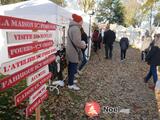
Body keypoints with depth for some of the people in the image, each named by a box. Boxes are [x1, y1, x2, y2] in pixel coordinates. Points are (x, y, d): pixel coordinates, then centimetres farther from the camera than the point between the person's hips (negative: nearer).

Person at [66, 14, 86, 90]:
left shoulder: (71, 27, 13)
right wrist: (83, 45, -9)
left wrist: (81, 43, 13)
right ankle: (71, 84, 10)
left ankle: (70, 80, 34)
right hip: (74, 52, -10)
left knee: (71, 67, 20)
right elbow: (77, 42, -27)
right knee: (73, 68, 0)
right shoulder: (76, 28, -20)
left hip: (70, 51, 10)